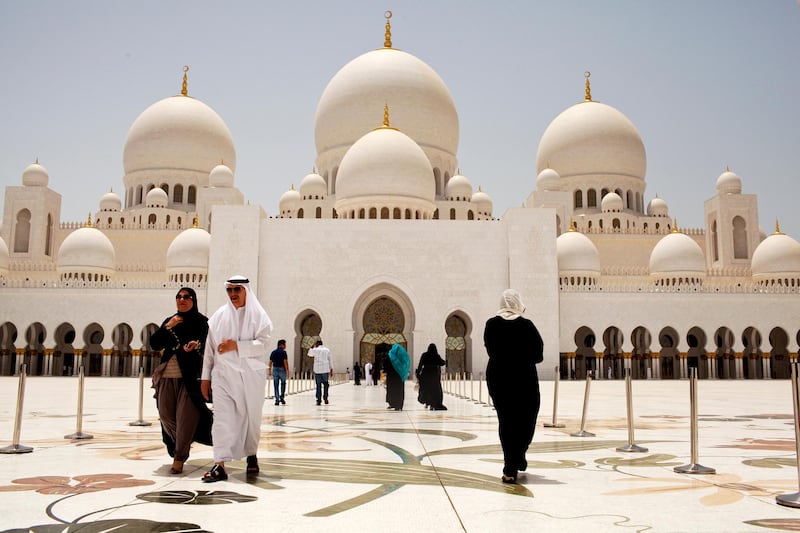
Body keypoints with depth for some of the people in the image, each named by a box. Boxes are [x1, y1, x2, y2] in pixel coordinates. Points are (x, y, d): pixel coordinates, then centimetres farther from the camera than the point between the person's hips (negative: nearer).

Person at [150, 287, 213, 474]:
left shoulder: (201, 321, 0)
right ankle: (179, 443, 36)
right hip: (167, 376, 5)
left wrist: (196, 345, -27)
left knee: (186, 416, -7)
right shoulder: (170, 320, 13)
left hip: (189, 376, -5)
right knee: (166, 414, 10)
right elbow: (154, 344, 7)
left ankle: (179, 457, 5)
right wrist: (166, 327, -8)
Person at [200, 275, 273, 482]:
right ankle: (220, 464, -11)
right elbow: (210, 348, 10)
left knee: (251, 417, 10)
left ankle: (251, 454, 31)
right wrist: (205, 376, 8)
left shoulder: (258, 315, 2)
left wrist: (236, 345, -17)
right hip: (223, 374, 1)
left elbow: (262, 345, -7)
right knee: (222, 417, -9)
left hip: (250, 374, -1)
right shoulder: (219, 316, 8)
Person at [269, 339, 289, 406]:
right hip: (282, 369, -4)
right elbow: (285, 362, -14)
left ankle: (277, 399, 5)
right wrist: (287, 370, -12)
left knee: (276, 385, 6)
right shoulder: (283, 352, -9)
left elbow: (270, 362, 8)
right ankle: (282, 397, 5)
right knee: (283, 384, 14)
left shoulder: (273, 352, 8)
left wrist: (269, 370, 14)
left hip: (275, 369, 4)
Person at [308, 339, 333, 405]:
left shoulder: (315, 350, -1)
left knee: (318, 385, 2)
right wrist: (331, 370, 12)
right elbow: (330, 361, 7)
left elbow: (309, 354, 19)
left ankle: (319, 400, 1)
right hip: (326, 370, 1)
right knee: (326, 384, 11)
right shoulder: (327, 350, 7)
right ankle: (325, 398, 5)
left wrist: (313, 346, 19)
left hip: (317, 370, -1)